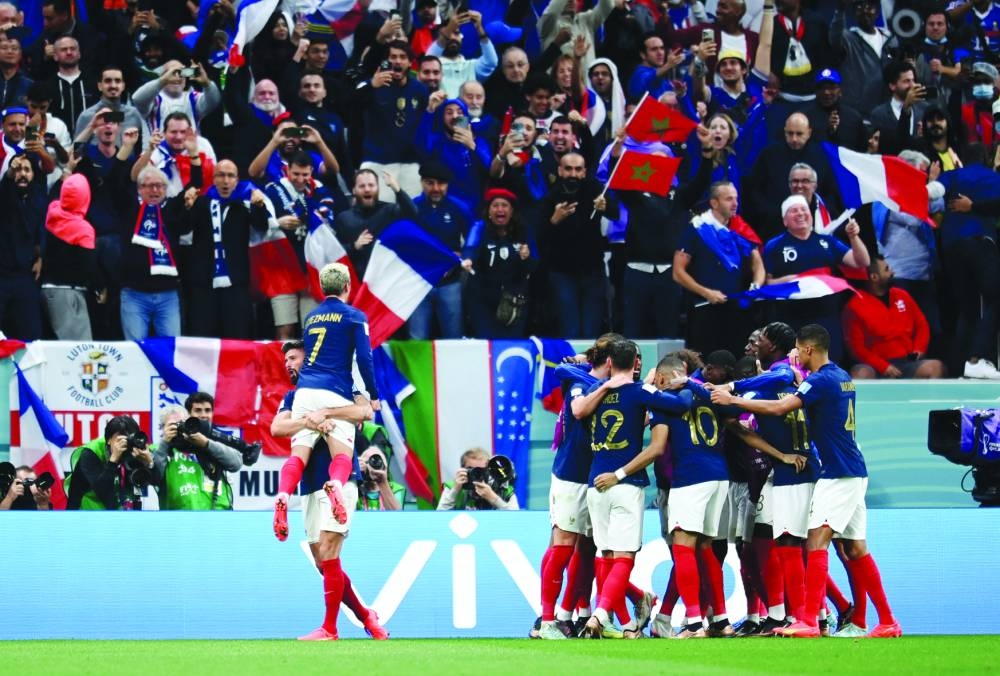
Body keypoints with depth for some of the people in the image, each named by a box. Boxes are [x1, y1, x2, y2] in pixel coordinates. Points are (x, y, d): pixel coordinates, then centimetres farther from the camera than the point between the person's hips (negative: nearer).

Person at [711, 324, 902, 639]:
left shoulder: (822, 380, -14)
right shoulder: (842, 377, 14)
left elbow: (778, 408, -20)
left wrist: (733, 400, -12)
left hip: (838, 475, -10)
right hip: (854, 473, 10)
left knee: (817, 540, -14)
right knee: (855, 549, 11)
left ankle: (809, 621, -22)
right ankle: (887, 622, 12)